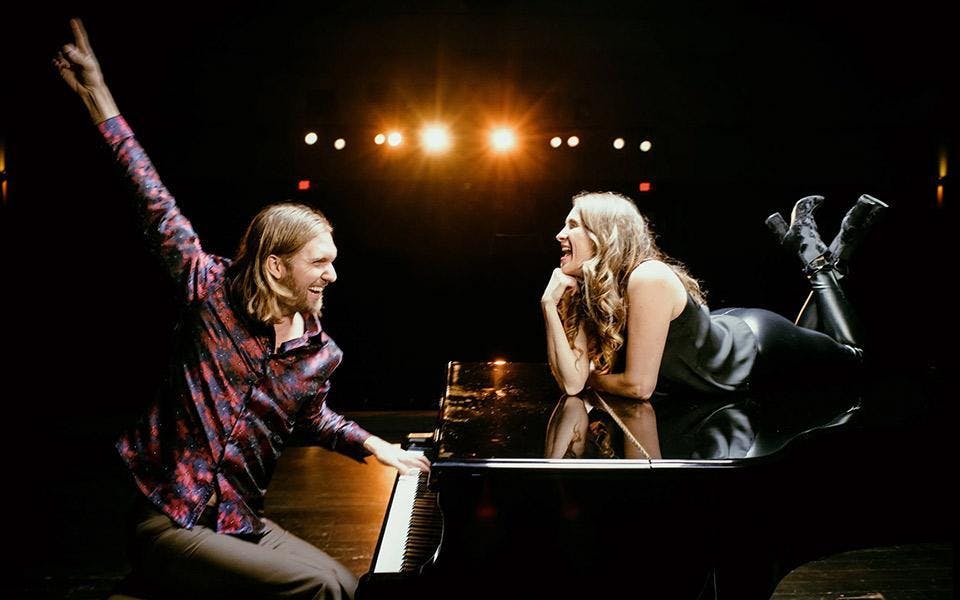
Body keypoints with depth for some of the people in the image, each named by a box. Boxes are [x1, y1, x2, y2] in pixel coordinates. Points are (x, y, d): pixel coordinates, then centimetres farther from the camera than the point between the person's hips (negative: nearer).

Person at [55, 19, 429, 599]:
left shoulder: (321, 353, 2)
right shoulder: (214, 290, -9)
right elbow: (155, 203, -8)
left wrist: (374, 445, 10)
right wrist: (98, 94, -6)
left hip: (239, 521, 5)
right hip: (164, 520, -5)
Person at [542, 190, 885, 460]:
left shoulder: (648, 279, -39)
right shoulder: (585, 293, -17)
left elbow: (639, 385, -37)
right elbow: (572, 384, -24)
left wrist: (591, 378, -18)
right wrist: (550, 306, -32)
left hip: (757, 345, -6)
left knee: (849, 356, 22)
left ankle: (819, 260, 28)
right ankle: (806, 248, 35)